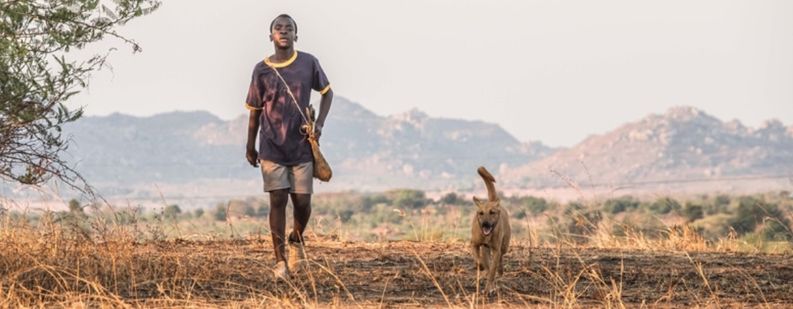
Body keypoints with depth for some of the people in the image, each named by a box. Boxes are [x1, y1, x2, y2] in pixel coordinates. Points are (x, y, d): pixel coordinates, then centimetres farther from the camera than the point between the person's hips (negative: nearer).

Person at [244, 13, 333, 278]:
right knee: (278, 200, -6)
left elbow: (327, 92, 13)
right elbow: (255, 109, 8)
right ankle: (280, 260, -1)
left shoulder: (308, 63, -1)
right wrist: (250, 146, 10)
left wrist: (319, 123, -1)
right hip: (272, 148, -1)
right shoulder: (261, 70, -1)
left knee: (302, 202, 1)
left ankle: (296, 240, 32)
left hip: (301, 146, 1)